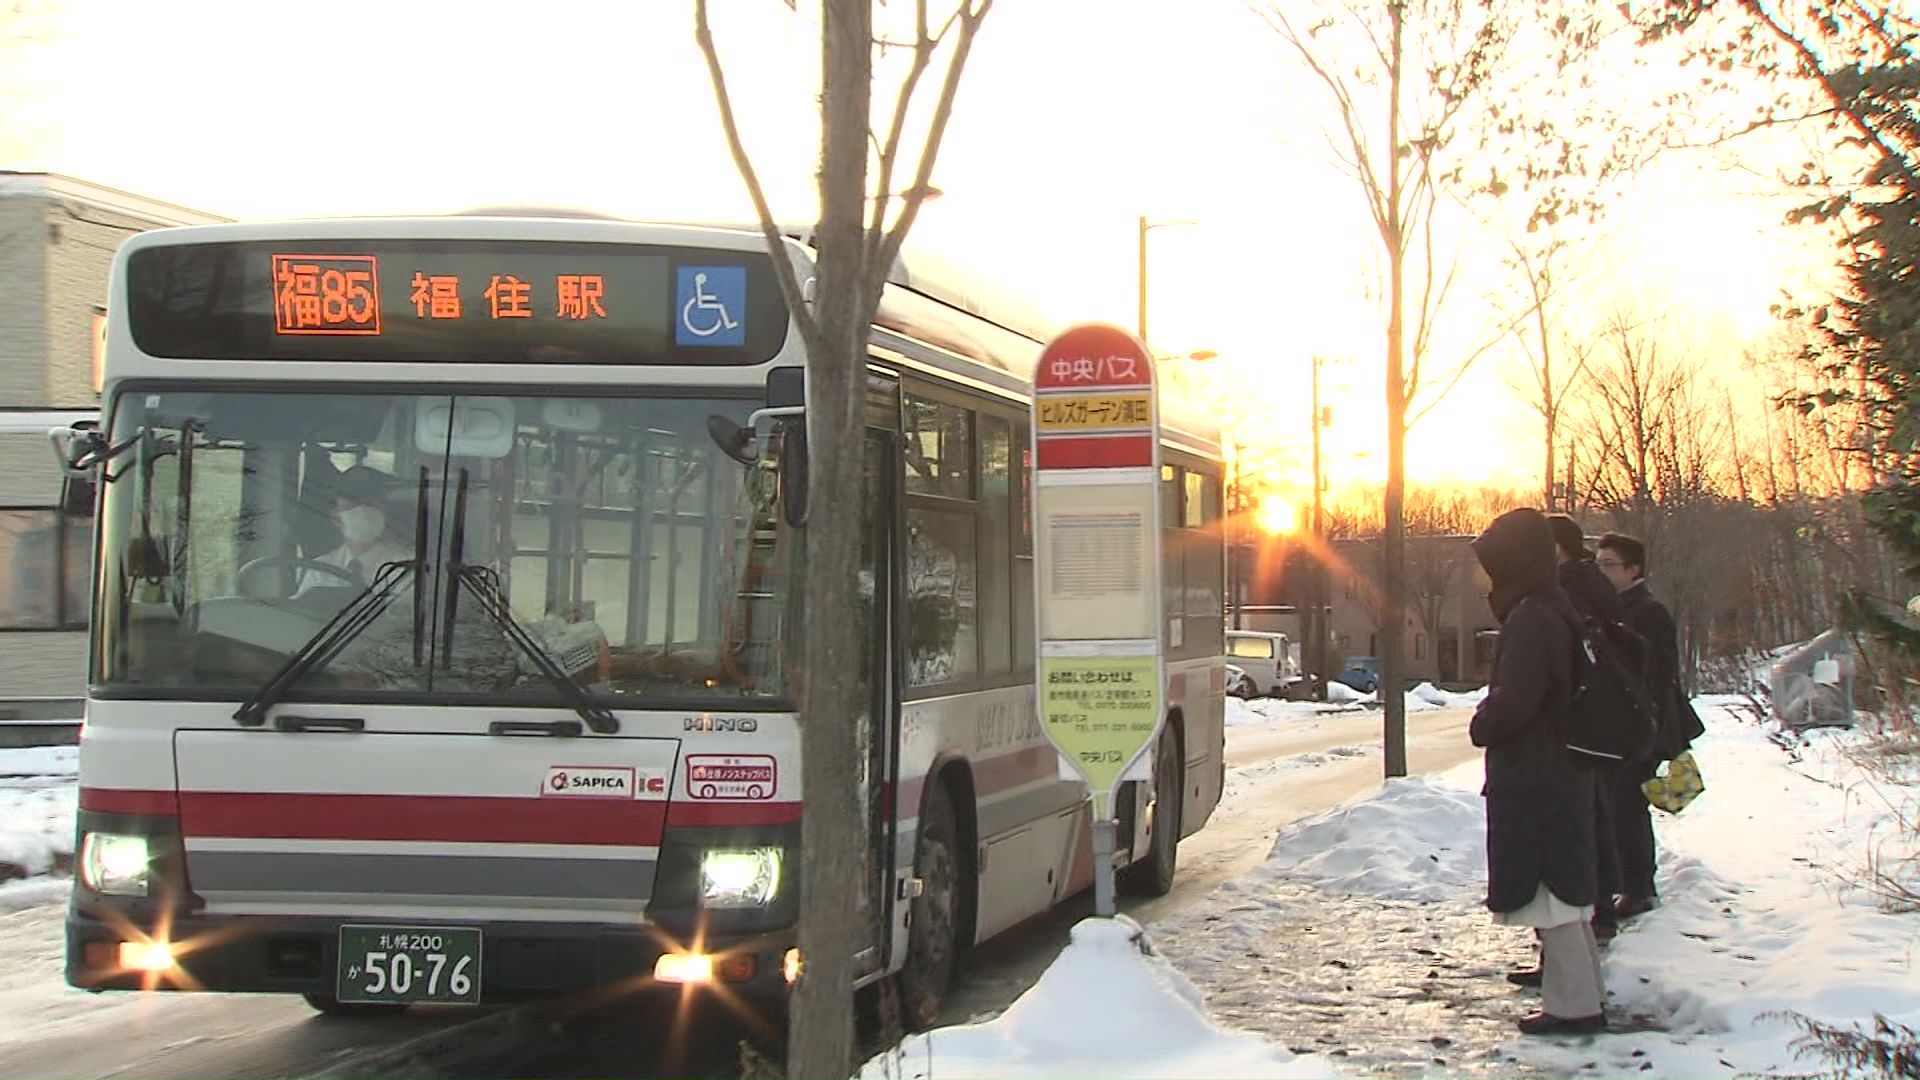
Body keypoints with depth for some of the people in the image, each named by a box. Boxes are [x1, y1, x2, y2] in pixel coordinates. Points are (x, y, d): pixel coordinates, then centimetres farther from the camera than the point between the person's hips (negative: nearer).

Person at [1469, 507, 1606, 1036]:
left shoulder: (1532, 619, -19)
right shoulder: (1555, 612, 13)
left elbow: (1513, 700, -26)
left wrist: (1481, 726, -7)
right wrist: (1491, 722, 12)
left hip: (1535, 781, -10)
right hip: (1560, 773, 10)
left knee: (1550, 889, -6)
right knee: (1565, 887, 17)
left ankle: (1575, 1003, -3)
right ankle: (1584, 992, 26)